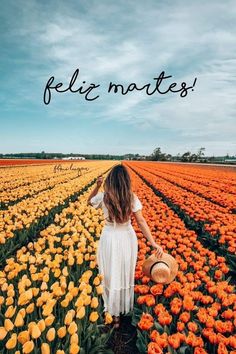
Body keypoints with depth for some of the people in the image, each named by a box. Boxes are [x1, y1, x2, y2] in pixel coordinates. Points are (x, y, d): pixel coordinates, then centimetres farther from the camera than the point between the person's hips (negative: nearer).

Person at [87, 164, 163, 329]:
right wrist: (153, 243, -13)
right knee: (126, 276, 22)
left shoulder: (103, 197, -15)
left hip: (110, 239, -1)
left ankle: (115, 314, 33)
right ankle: (126, 308, 43)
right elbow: (141, 221, -16)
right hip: (128, 238, 2)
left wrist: (97, 186, -4)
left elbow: (89, 201, 7)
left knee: (112, 277, 17)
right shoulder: (132, 197, -14)